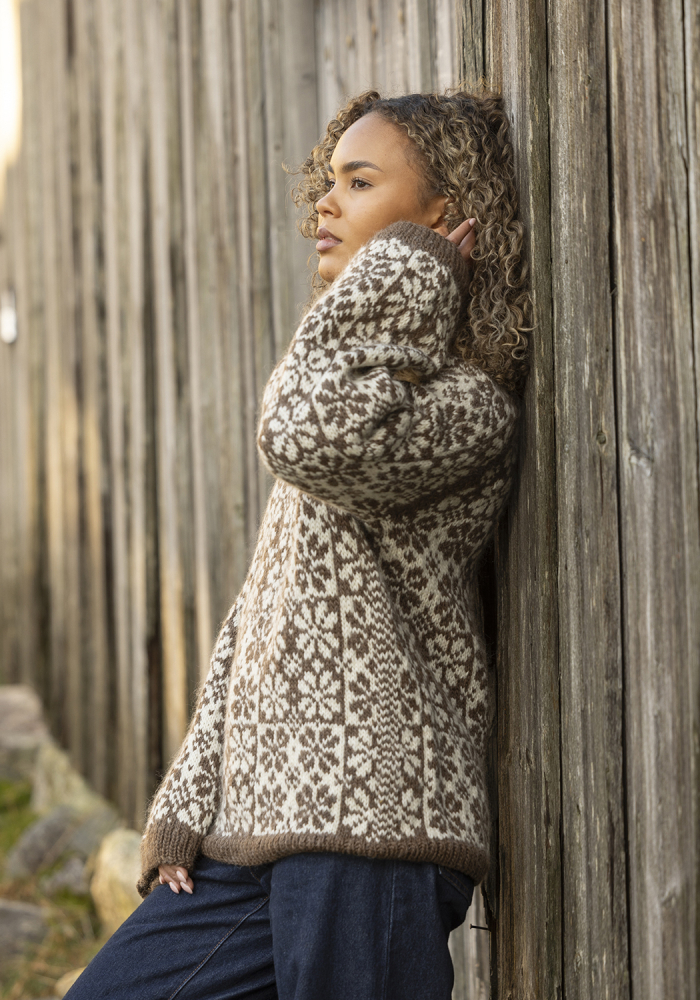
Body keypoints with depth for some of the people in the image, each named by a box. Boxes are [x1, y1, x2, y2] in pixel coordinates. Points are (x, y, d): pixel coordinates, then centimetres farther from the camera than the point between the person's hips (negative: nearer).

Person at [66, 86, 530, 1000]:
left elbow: (310, 436, -30)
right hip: (254, 836, 9)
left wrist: (408, 270, -14)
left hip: (367, 831, -9)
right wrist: (189, 805, 13)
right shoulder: (365, 385, 21)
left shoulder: (465, 402, -8)